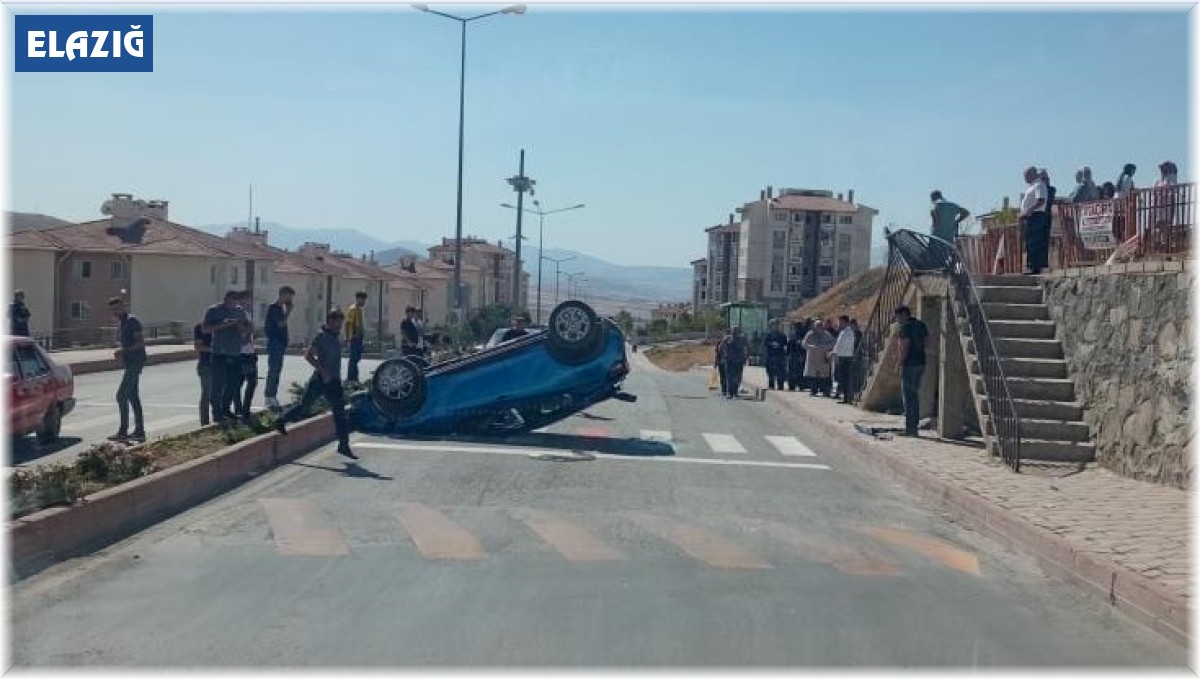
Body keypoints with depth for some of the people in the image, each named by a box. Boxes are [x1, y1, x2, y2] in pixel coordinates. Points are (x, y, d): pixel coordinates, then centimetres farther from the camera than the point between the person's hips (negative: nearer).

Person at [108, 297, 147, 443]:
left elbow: (141, 343, -18)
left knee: (121, 395, -11)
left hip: (135, 363, -10)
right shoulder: (120, 323, 18)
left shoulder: (132, 321, -11)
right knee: (133, 396, 10)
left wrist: (125, 350, -27)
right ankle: (139, 431, 13)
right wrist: (120, 353, 9)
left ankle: (123, 431, -8)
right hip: (129, 363, 10)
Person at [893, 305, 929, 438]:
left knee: (908, 396, -5)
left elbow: (905, 347, -18)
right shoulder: (921, 325, 13)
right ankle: (914, 427, 17)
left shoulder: (906, 327, -12)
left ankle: (910, 428, -7)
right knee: (914, 396, 15)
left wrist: (899, 364, -14)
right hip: (920, 363, 9)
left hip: (909, 364, -9)